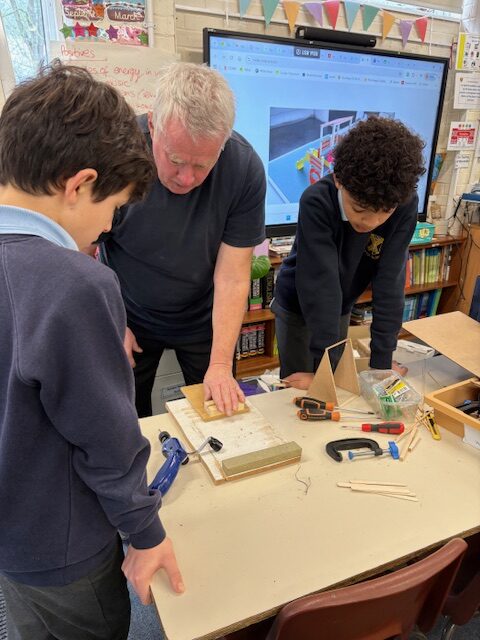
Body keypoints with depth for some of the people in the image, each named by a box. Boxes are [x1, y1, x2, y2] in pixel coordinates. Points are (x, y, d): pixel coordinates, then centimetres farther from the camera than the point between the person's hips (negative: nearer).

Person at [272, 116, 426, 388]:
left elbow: (390, 281, -22)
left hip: (342, 307, 4)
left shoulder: (406, 205, -23)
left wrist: (381, 361, -22)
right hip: (298, 305, -3)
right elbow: (321, 284, -35)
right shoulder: (317, 202, -33)